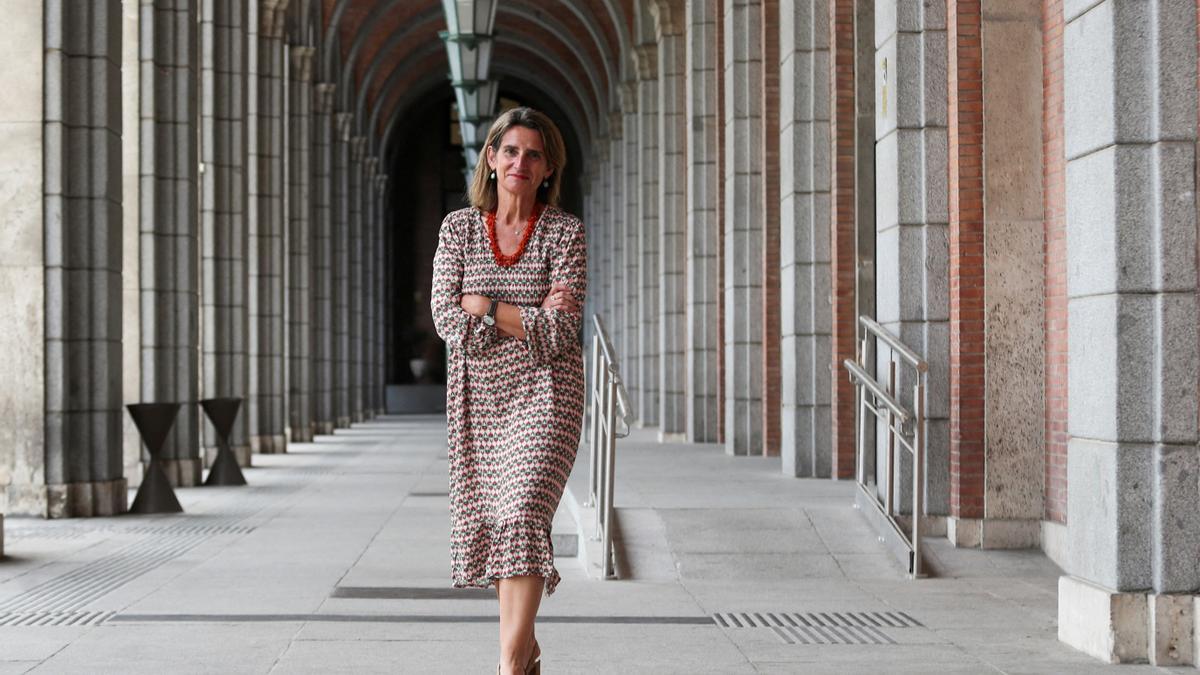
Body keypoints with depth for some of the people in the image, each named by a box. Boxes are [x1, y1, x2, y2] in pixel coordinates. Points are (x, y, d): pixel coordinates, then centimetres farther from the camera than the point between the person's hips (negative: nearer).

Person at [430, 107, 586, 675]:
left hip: (542, 394, -4)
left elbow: (560, 331, -12)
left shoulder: (564, 232, -3)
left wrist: (488, 309, -11)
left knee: (522, 516, -17)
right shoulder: (458, 227, 4)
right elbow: (447, 319, -7)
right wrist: (531, 315, -12)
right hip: (476, 394, 4)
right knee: (489, 522, 11)